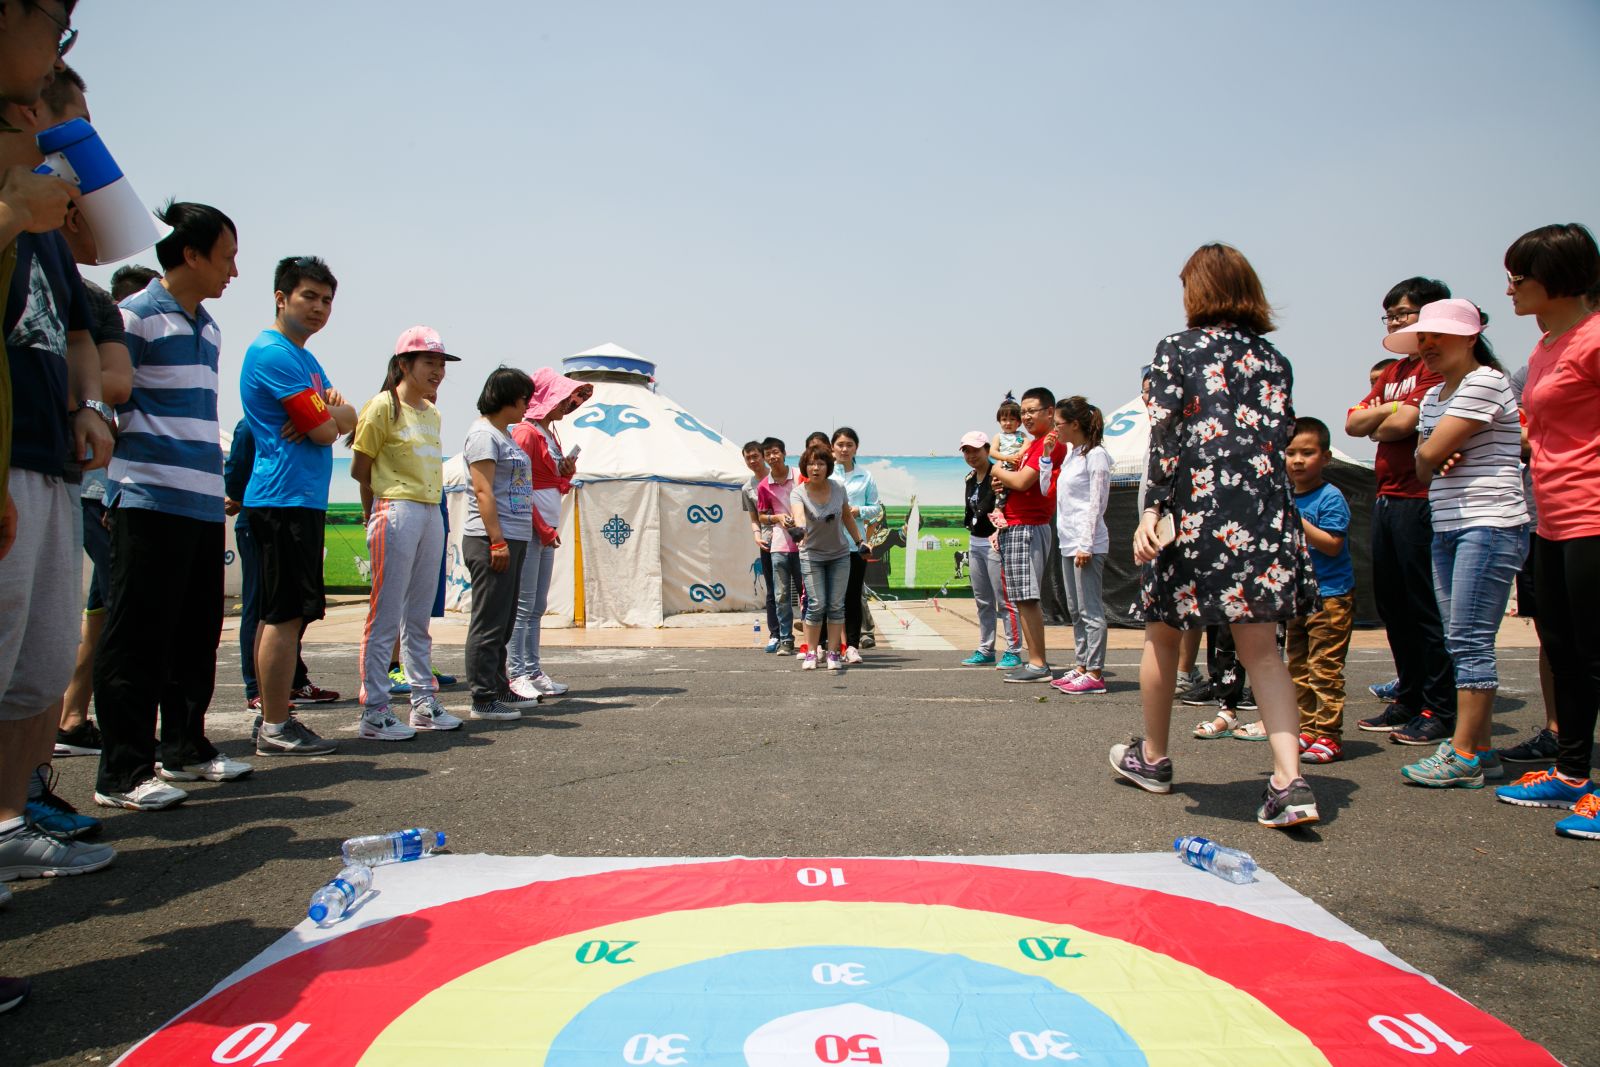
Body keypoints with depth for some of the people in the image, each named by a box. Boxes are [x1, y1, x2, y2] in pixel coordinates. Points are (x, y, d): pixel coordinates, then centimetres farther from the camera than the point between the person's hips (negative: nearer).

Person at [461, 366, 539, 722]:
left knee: (503, 622, 13)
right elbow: (483, 491, -16)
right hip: (491, 541, -10)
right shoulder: (483, 434, -8)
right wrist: (497, 540, -20)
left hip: (512, 539, 10)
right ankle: (483, 699, -1)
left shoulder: (505, 433, 20)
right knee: (489, 622, -6)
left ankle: (499, 689, 21)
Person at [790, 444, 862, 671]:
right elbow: (798, 514, -39)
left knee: (836, 605, 2)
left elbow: (847, 517, 7)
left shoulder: (838, 489, -8)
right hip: (812, 555, -3)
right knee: (817, 604, -9)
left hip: (839, 554, 3)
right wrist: (800, 527, -60)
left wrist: (860, 541, 11)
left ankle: (833, 652, 11)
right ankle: (811, 652, 4)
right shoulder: (798, 493, -17)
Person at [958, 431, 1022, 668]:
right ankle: (985, 651, 20)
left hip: (995, 543, -9)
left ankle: (1013, 651, 0)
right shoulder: (970, 479, 14)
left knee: (1004, 600, -6)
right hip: (974, 543, 9)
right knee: (983, 601, 13)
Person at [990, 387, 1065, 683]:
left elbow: (1023, 481, -19)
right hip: (1014, 528, 10)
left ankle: (1038, 664, -8)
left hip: (1026, 527, -10)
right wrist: (1003, 484, 3)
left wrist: (998, 471, 0)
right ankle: (1036, 660, 18)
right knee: (1026, 599, 12)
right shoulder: (1035, 444, 20)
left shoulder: (1050, 443, -11)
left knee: (1026, 598, -10)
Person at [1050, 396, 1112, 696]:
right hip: (1068, 542, 10)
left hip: (1087, 544, -9)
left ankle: (1095, 674, -3)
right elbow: (1046, 490, 19)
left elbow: (1095, 503, -14)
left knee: (1090, 609, -6)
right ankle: (1080, 666, 20)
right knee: (1076, 610, 13)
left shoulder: (1095, 455, -9)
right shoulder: (1070, 455, 16)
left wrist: (1085, 545, -18)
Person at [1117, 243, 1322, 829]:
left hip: (1196, 507, -3)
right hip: (1265, 511, 4)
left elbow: (1166, 435, -8)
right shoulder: (1273, 359, 12)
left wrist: (1152, 509, -9)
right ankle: (1289, 781, -7)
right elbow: (1281, 435, 8)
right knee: (1261, 647, 5)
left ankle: (1152, 758, 28)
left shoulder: (1176, 349, 1)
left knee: (1162, 634, 14)